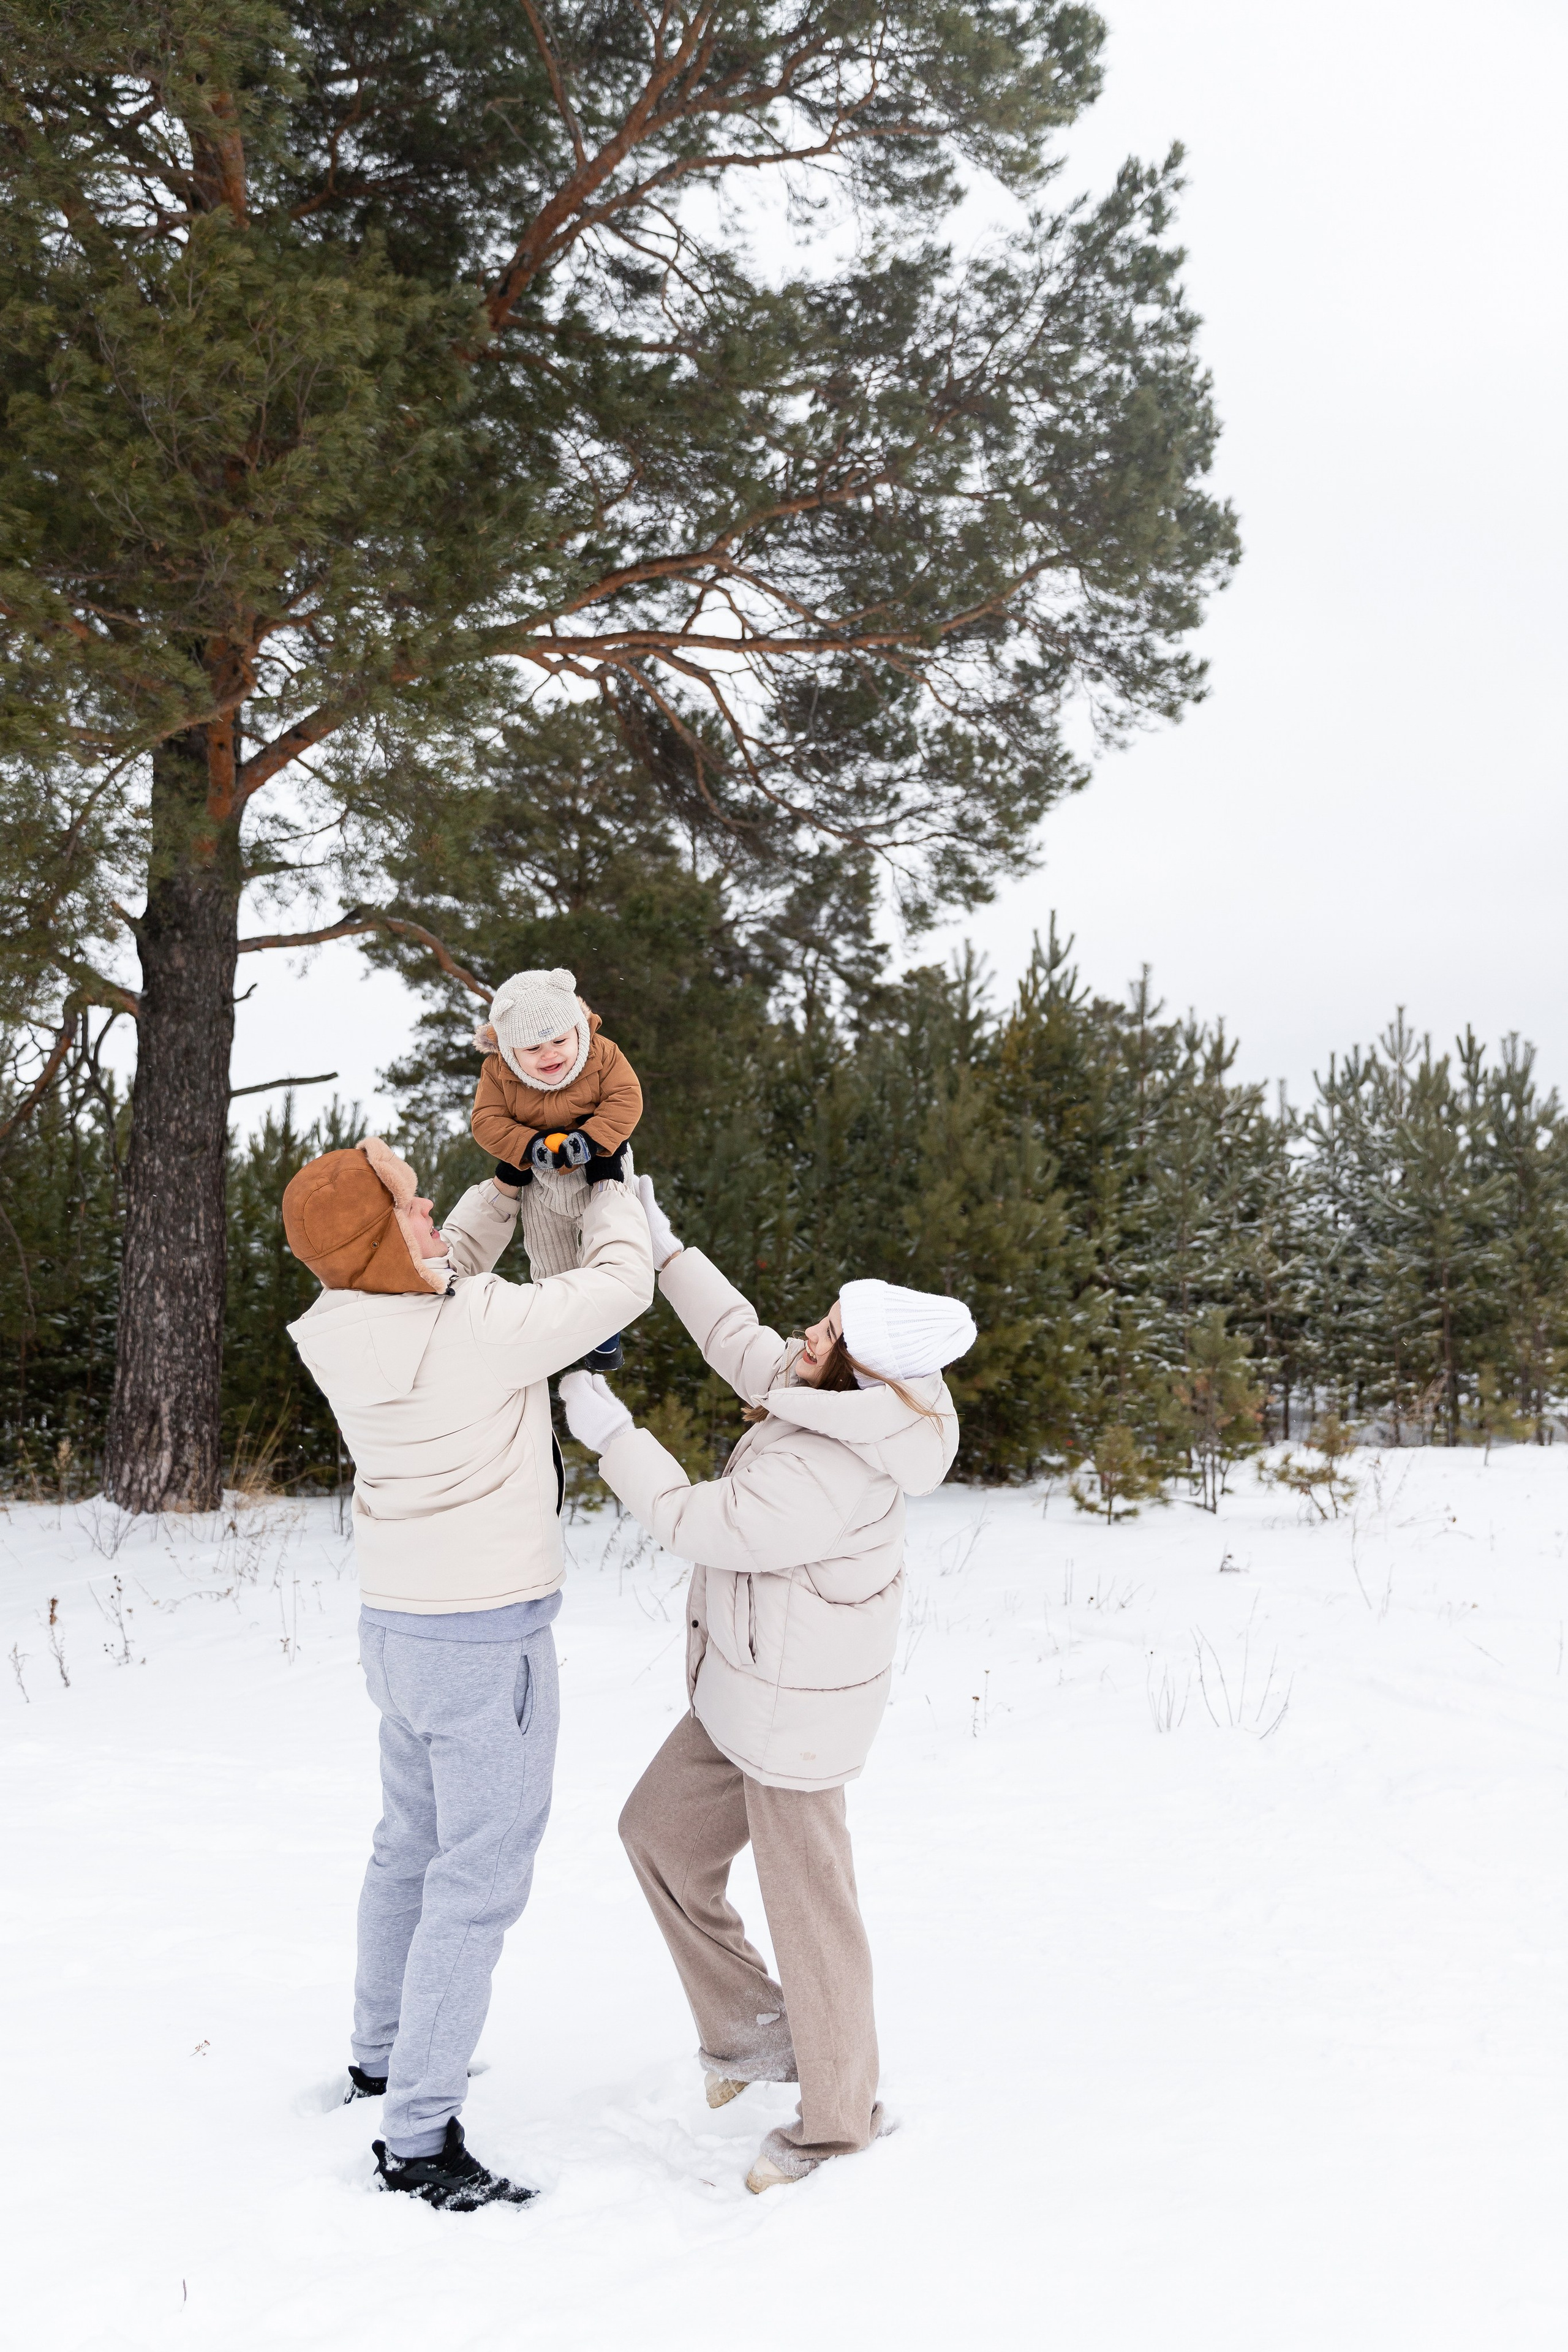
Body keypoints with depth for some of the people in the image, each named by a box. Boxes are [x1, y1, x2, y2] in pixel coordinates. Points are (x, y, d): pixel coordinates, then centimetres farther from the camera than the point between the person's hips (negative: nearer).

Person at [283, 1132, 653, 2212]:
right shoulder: (481, 1335, -26)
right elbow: (620, 1286, -14)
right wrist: (613, 1192, 4)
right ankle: (419, 2137, 8)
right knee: (479, 1882, 1)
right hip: (485, 1639, -9)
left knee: (412, 1847, 24)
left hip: (403, 1625, 9)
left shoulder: (355, 1328, -3)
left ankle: (386, 2052, 42)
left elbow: (449, 1269, 20)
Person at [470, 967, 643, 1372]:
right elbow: (486, 1121, -21)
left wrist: (591, 1137, -38)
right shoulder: (498, 1073, -20)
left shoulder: (603, 1055, -22)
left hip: (599, 1172, -1)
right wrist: (529, 1146, -37)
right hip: (541, 1182, 1)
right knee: (549, 1263, 17)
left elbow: (626, 1099, -24)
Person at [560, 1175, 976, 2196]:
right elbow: (746, 1348, 11)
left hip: (797, 1710, -10)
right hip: (748, 1690, 10)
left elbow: (696, 1522, -24)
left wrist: (611, 1433, -13)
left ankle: (839, 2117, 24)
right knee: (660, 1831, 21)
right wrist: (665, 1249, 11)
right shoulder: (857, 1406, -5)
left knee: (806, 1905, 5)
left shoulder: (824, 1480, -33)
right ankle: (753, 2028, 34)